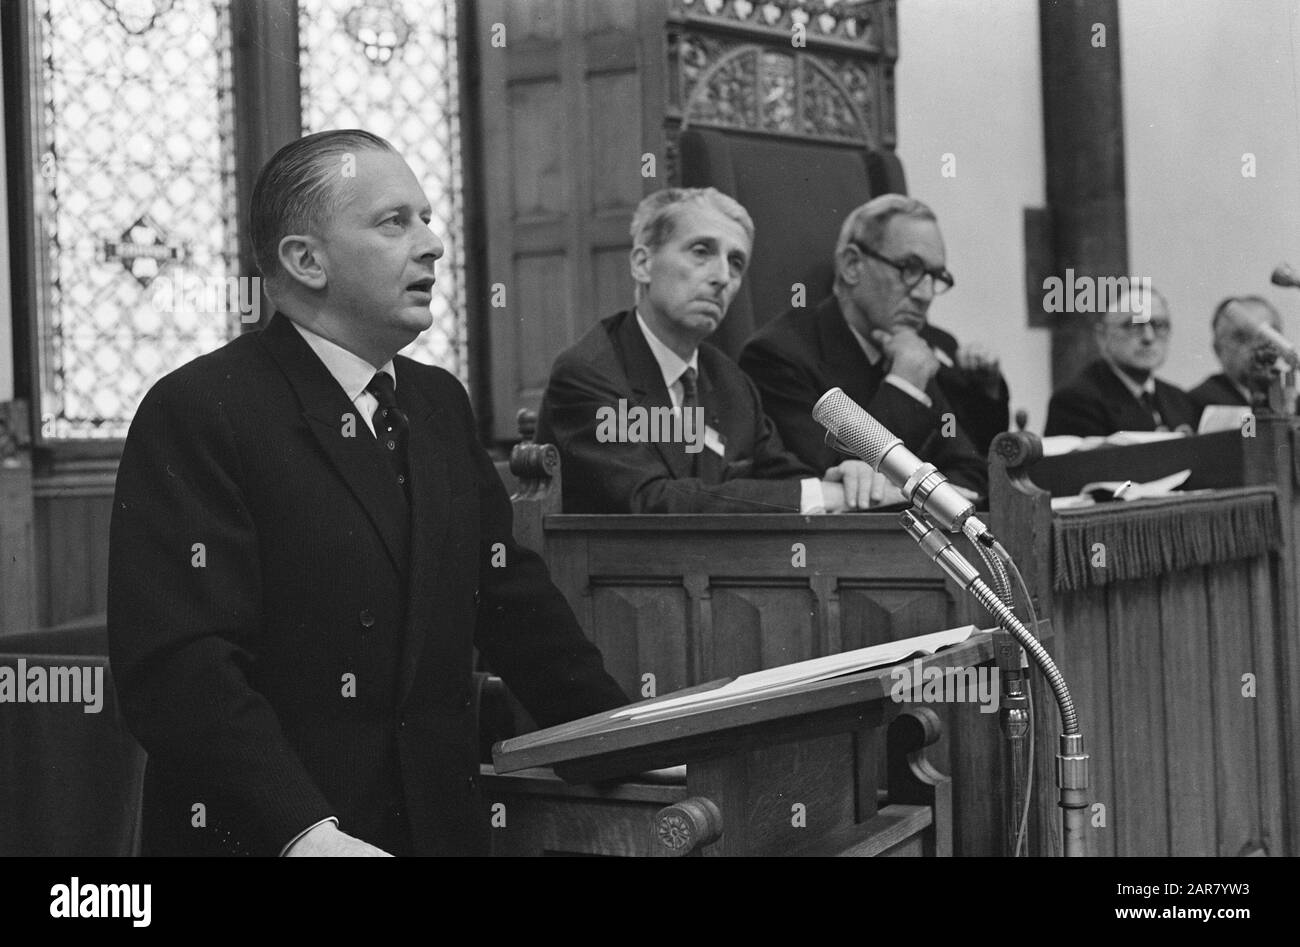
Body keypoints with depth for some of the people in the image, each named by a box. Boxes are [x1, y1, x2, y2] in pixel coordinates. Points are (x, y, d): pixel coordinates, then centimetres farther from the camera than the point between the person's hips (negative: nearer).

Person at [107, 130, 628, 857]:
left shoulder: (441, 404, 8)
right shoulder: (196, 414, -12)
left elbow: (514, 599, 11)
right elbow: (176, 663, -21)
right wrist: (304, 832, -31)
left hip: (442, 823, 6)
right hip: (259, 836, -6)